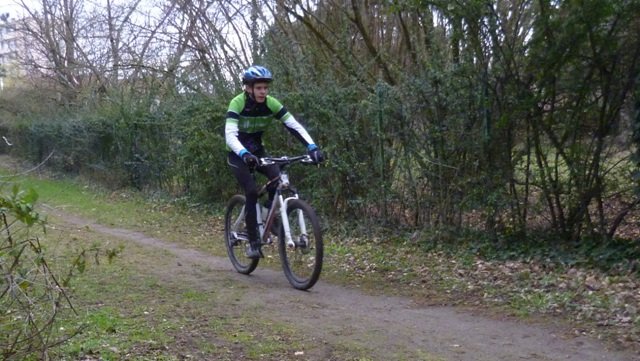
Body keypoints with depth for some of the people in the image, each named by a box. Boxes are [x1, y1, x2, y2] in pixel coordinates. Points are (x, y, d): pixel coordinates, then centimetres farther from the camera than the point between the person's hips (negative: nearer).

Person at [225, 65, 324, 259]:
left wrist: (312, 147, -38)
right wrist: (244, 154, -57)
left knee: (279, 179, -21)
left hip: (257, 149, 4)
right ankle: (253, 242, -11)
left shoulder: (271, 103, -16)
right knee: (252, 191, -20)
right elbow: (230, 135, -38)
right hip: (238, 154, -4)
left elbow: (294, 126, -23)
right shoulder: (237, 103, -26)